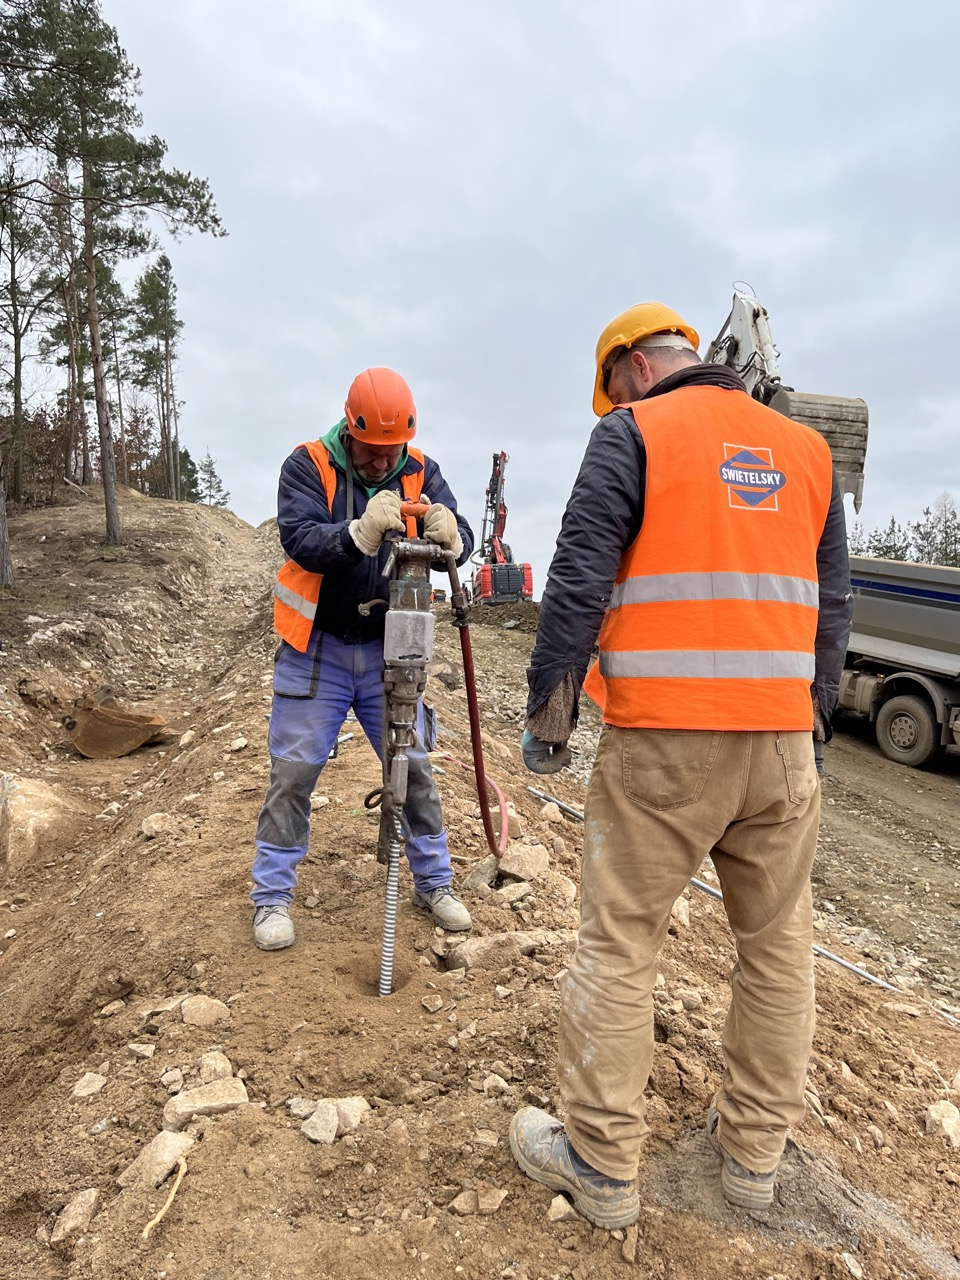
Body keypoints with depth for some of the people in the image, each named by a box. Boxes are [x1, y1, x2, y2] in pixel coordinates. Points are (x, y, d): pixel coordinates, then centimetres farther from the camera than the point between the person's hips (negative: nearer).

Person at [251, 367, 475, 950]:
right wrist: (361, 533, -40)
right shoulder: (309, 465, -8)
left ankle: (435, 883, 26)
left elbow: (463, 541, -12)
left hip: (387, 650, 3)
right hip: (316, 650, -2)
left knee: (414, 767, 8)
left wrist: (448, 535, -36)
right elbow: (299, 540, -22)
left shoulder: (421, 471, -1)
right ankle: (273, 896, 18)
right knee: (293, 772, 1)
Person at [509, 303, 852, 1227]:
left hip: (661, 741, -5)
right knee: (778, 943, 17)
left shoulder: (633, 434, -1)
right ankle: (754, 1149, 33)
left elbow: (578, 582, -9)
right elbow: (832, 603, 16)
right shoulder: (807, 450, 15)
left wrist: (546, 717, -2)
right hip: (782, 740, 6)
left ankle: (601, 1163, 19)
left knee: (619, 942, 6)